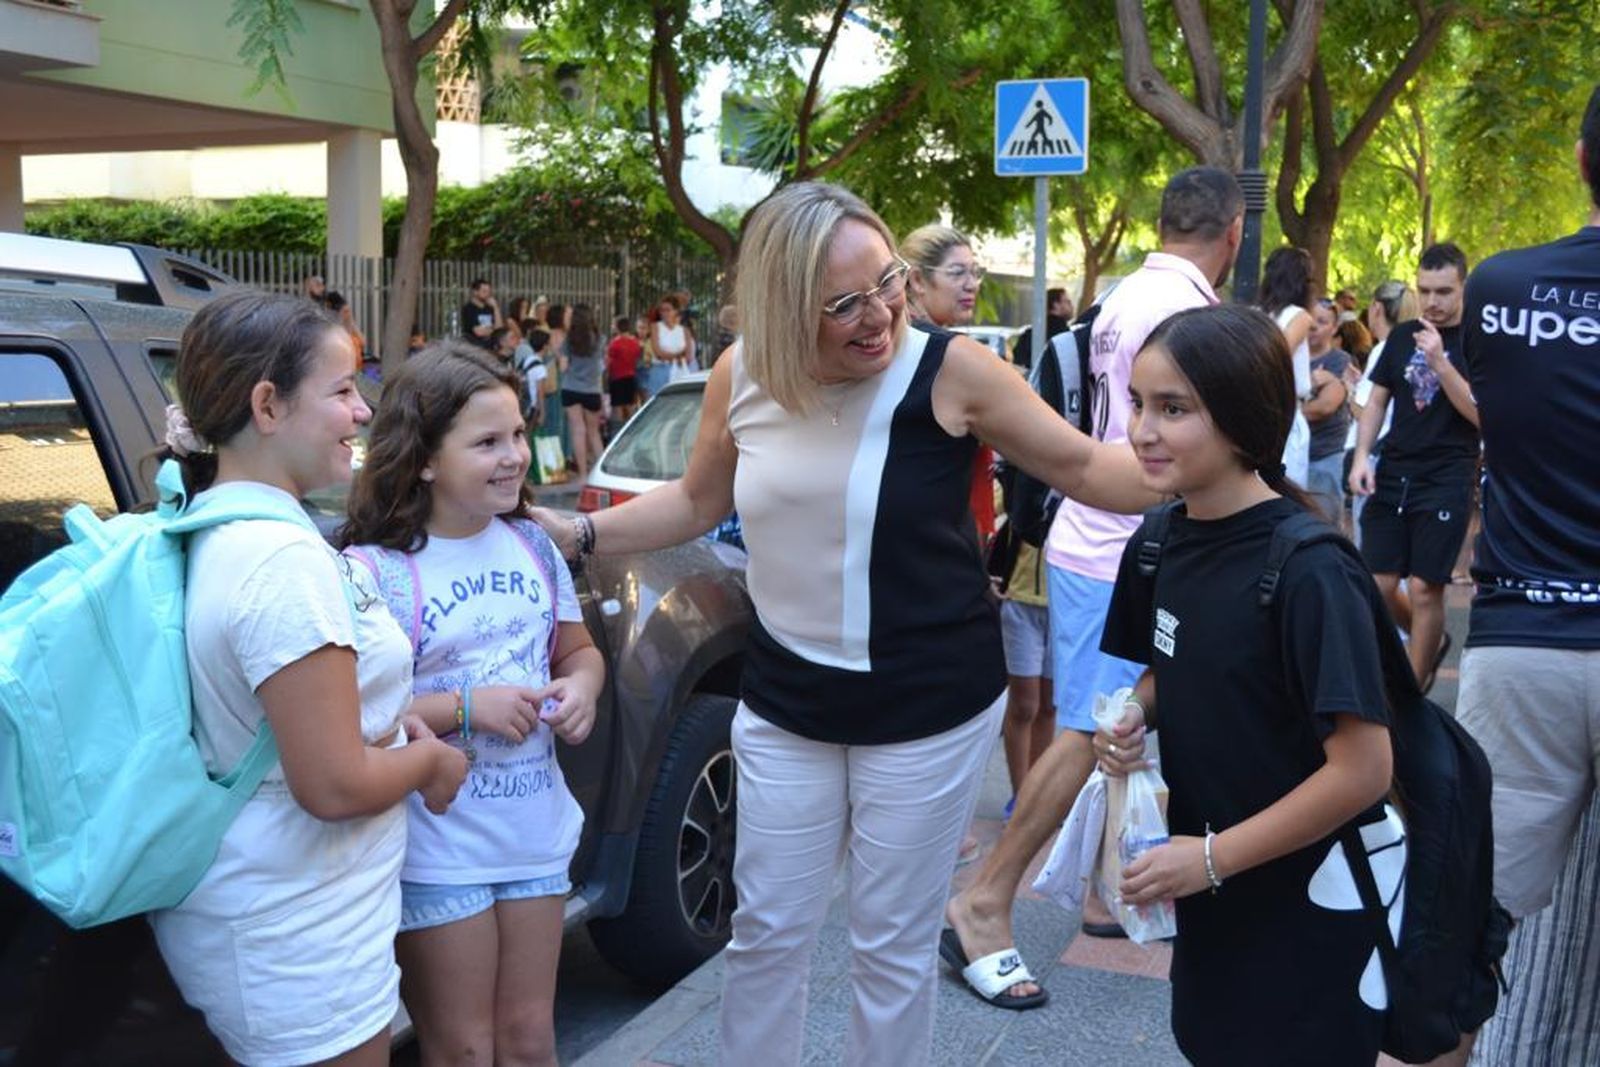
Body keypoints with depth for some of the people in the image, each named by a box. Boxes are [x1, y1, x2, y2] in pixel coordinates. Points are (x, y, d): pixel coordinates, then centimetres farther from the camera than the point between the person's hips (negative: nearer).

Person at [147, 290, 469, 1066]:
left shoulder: (206, 531, 4)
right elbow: (334, 786, -25)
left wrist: (386, 723, 7)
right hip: (296, 941, -9)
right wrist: (429, 758, -7)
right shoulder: (284, 558, -25)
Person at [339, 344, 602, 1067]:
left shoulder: (533, 548, 4)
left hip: (538, 834, 5)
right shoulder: (371, 571, -15)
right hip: (438, 852, -5)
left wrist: (581, 686, -6)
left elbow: (577, 651, 16)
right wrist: (464, 708, -22)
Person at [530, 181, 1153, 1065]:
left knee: (893, 944, 12)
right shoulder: (739, 377, -6)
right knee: (767, 932, 15)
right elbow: (697, 503, 10)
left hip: (928, 704, -3)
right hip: (785, 702, 4)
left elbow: (1086, 468, -8)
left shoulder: (951, 371, -18)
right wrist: (576, 533, 2)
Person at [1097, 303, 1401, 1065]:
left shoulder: (1308, 572, -25)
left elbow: (1363, 768, -25)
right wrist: (1134, 714, -7)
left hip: (1315, 894, -7)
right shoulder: (1163, 542, -3)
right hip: (1213, 877, 7)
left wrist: (1214, 857, -21)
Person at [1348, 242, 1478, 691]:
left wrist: (1439, 360, -22)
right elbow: (1377, 401, 15)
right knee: (1377, 584, 2)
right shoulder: (1402, 336, 11)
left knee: (1424, 588, -4)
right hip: (1392, 475, 5)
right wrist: (1361, 457, 2)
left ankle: (1413, 687, 9)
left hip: (1446, 481, -5)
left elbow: (1481, 413, -14)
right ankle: (1431, 641, 29)